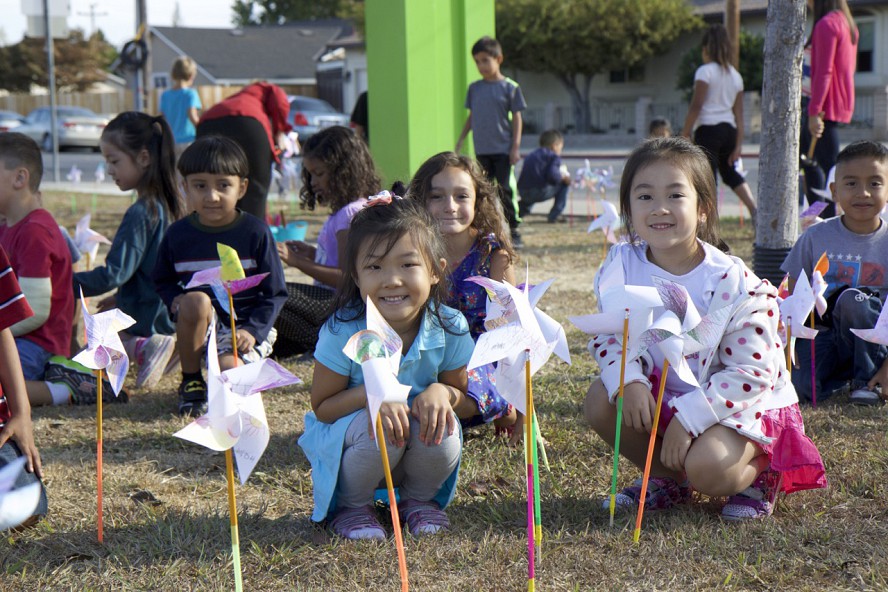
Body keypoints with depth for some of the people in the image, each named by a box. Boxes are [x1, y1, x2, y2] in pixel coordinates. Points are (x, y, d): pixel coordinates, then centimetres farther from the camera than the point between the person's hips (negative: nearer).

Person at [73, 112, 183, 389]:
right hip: (166, 312, 9)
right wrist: (120, 298, 25)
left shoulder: (140, 214, -22)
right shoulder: (166, 205, 6)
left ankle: (142, 347, -21)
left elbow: (113, 274, -24)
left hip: (145, 322, -9)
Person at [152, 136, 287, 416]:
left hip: (247, 324, -2)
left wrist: (253, 331, -17)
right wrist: (175, 300, -8)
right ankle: (190, 382, -11)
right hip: (198, 324, 2)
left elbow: (275, 293, -2)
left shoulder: (255, 233, -6)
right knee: (197, 300, -33)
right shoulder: (178, 234, 0)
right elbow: (162, 281, 15)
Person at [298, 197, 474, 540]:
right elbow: (321, 407, -13)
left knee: (444, 431, -29)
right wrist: (370, 394, -32)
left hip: (421, 444, 3)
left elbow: (462, 395, 1)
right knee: (376, 426, -35)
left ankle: (419, 499, 5)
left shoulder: (449, 329, -15)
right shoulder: (343, 333, -21)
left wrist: (442, 392, -24)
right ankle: (351, 505, -2)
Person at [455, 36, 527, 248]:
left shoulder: (510, 87, -4)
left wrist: (515, 147, -7)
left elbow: (516, 118, -2)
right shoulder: (474, 88, 8)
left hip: (503, 149, -4)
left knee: (504, 190, -3)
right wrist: (461, 140, 12)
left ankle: (512, 231, 5)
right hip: (481, 149, 4)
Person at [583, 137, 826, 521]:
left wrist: (688, 416, -27)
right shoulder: (621, 266, -9)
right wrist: (628, 381, -23)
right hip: (658, 395, 6)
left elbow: (752, 372, -21)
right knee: (600, 400, -17)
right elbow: (607, 336, -2)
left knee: (707, 467, -31)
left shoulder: (732, 283, -22)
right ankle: (669, 477, 7)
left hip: (741, 404, -5)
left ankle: (759, 470, 7)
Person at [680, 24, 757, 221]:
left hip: (708, 129, -6)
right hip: (729, 129, 6)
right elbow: (739, 114, 9)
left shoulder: (705, 71, -6)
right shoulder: (735, 75, 11)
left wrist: (685, 133, -7)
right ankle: (754, 210, 10)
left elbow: (696, 106, -13)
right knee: (730, 172, 22)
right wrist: (738, 144, 10)